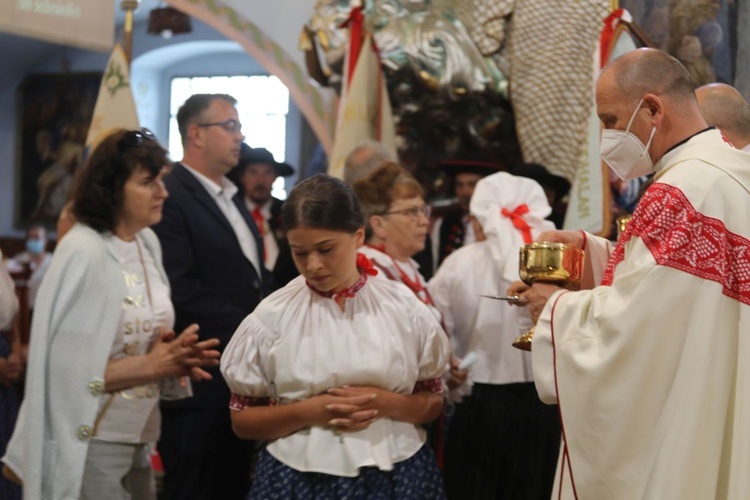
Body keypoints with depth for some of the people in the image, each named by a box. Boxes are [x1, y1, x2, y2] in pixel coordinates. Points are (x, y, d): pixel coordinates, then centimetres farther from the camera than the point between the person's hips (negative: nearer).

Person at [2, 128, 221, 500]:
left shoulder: (147, 243, 6)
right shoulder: (83, 252, -17)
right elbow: (67, 368, -19)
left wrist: (173, 357, -5)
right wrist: (152, 365, -19)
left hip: (136, 438, 7)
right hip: (89, 442, -7)